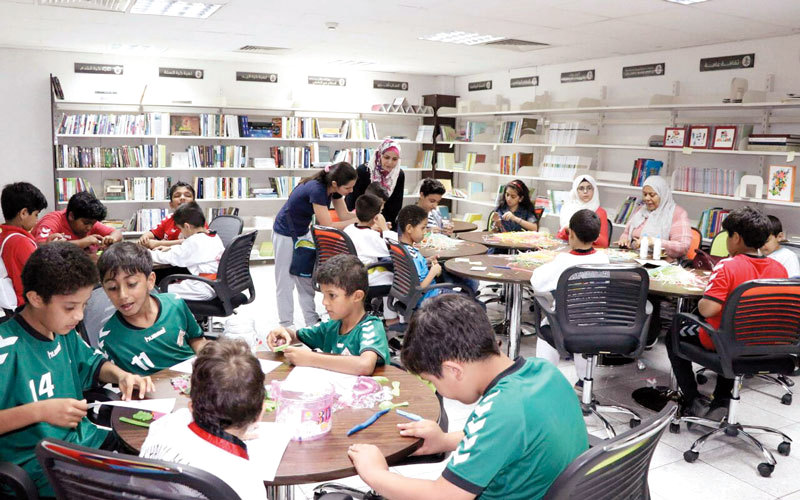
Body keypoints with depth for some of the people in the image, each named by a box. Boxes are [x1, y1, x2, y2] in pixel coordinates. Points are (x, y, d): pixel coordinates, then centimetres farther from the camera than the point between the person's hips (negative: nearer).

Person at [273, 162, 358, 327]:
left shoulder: (333, 188, -11)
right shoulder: (316, 189, -34)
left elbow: (344, 215, -5)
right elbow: (327, 226, -31)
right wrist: (358, 220, -28)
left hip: (303, 232, 8)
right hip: (286, 234, -8)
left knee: (306, 278, 12)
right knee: (286, 281, 2)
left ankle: (312, 321, 19)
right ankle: (286, 325, 11)